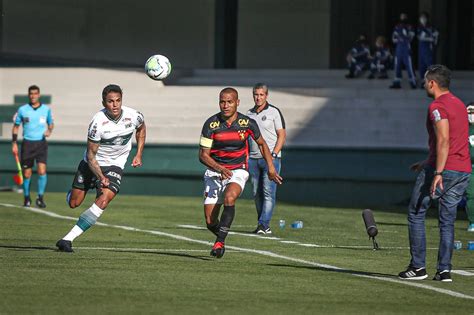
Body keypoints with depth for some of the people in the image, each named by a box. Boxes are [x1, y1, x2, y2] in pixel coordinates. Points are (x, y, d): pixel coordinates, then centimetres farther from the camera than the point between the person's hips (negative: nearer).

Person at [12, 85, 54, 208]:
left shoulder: (46, 109, 4)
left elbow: (51, 123, 19)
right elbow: (15, 126, 9)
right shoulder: (22, 110, 1)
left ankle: (40, 197, -6)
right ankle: (26, 198, 21)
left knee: (42, 170, -15)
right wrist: (14, 143, 2)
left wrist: (49, 130, -4)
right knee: (27, 173, 3)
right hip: (27, 143, 0)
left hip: (41, 143, 0)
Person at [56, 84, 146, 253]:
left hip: (114, 166, 1)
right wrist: (101, 177, -30)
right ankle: (72, 192, 49)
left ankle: (68, 238, -22)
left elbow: (141, 128, 13)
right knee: (74, 203, 6)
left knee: (104, 200, -24)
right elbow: (91, 155, -18)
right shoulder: (98, 122, -25)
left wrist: (139, 154, 6)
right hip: (92, 163, -1)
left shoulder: (133, 116, -15)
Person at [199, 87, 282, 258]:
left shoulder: (247, 123, -7)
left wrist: (271, 168, 8)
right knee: (210, 222, -5)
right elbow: (203, 155, -8)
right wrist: (219, 168, -25)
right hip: (215, 171, 1)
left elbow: (262, 144, 12)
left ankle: (220, 241, -26)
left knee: (229, 198, -34)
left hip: (238, 171, -1)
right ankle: (221, 237, 29)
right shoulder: (211, 124, -10)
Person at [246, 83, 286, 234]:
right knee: (257, 193, 4)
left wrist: (273, 154, -13)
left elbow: (282, 135, -3)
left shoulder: (274, 112, -1)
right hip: (253, 159, 5)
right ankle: (263, 226, 10)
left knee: (268, 192, -12)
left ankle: (264, 224, -17)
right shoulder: (249, 114, 14)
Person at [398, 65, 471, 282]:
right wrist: (428, 163, 31)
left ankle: (418, 267, 2)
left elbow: (443, 140, -22)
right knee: (447, 221, 10)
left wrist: (438, 172, -26)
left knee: (416, 214, 4)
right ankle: (444, 270, 4)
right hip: (464, 171, 8)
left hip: (443, 169, -8)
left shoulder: (437, 107, -10)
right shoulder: (459, 104, 18)